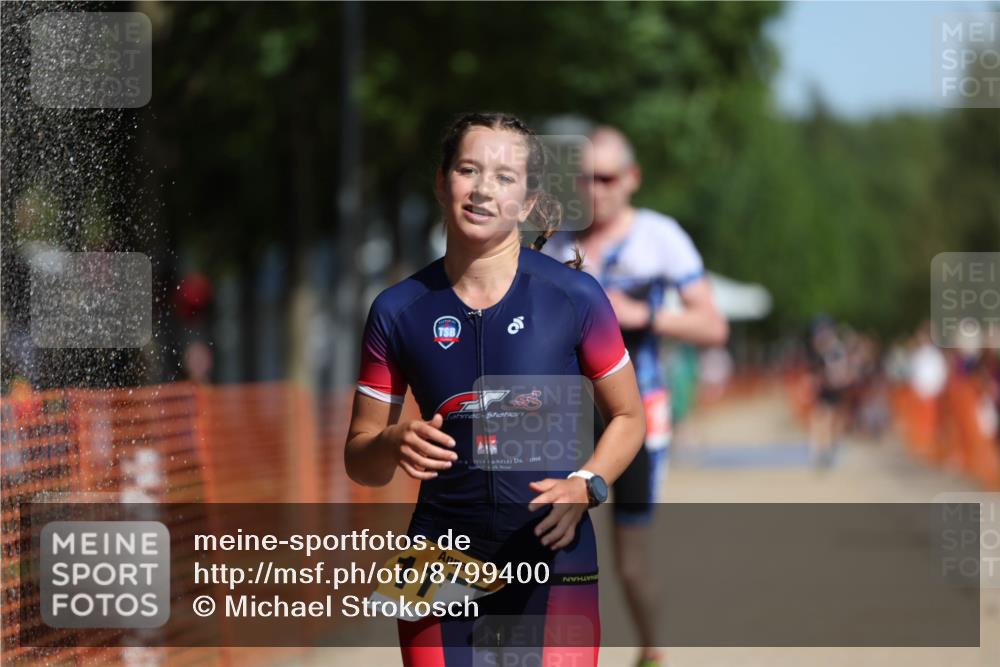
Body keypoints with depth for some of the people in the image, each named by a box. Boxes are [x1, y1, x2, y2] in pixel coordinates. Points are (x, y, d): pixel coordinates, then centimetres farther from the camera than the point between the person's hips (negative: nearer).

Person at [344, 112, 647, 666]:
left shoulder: (573, 297, -2)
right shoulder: (398, 311, 2)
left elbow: (627, 417, 8)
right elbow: (359, 462, 7)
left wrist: (585, 486, -11)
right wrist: (395, 445, -16)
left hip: (555, 561, -1)